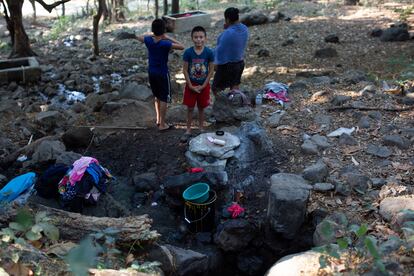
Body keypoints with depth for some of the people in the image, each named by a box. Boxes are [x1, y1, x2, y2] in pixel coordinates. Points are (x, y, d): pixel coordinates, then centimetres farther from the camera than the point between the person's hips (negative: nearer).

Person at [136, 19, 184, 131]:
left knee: (157, 97, 22)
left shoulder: (148, 40, -6)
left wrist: (152, 35, 8)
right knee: (164, 99, 5)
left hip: (151, 73, 6)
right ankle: (162, 125, 10)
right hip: (162, 74, -6)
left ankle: (158, 119, 33)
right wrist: (168, 38, -17)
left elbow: (138, 37, 15)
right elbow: (182, 47, -24)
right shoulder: (165, 44, -23)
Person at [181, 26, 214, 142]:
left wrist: (203, 86, -10)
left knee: (201, 108, 14)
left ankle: (201, 129, 31)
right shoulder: (188, 52, -13)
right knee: (190, 108, 8)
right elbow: (185, 70, -8)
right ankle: (188, 130, 22)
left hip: (204, 85, 0)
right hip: (191, 85, 0)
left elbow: (211, 70, -6)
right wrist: (191, 86, -11)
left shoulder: (209, 52, -12)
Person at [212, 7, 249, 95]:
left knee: (216, 89, 4)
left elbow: (220, 50, -19)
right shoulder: (244, 29, -1)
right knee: (235, 87, 20)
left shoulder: (228, 33, -26)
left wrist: (216, 64, -5)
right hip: (240, 63, 8)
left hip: (227, 65, -8)